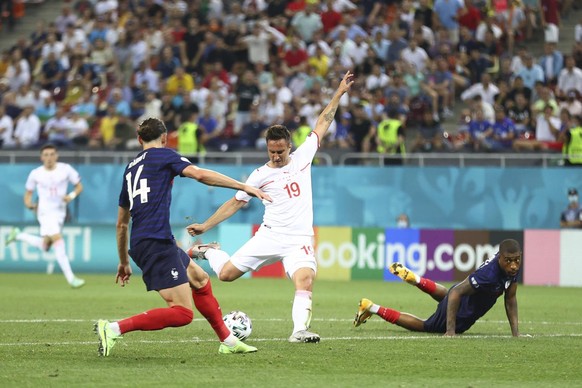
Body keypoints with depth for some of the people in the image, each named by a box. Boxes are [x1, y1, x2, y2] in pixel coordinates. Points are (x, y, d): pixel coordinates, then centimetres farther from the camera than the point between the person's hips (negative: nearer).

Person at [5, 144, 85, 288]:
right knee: (58, 240, -20)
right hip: (46, 211, -4)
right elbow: (28, 193, 8)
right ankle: (70, 278, -21)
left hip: (60, 212, 4)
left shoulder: (66, 169, -3)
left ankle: (18, 235, 34)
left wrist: (72, 196, -15)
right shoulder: (36, 174, -3)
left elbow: (79, 186, 5)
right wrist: (29, 204, -13)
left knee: (44, 246, 10)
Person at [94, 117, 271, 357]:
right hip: (156, 244, -9)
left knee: (200, 279, 25)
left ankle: (227, 341, 30)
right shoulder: (163, 155, 2)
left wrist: (124, 262, 35)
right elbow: (199, 174, -15)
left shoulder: (131, 168, 23)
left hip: (140, 244, 9)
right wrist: (244, 187, -12)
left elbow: (122, 223, 27)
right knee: (182, 314, -12)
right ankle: (114, 328, -19)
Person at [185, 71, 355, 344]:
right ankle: (208, 251, 30)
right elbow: (235, 203, 9)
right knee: (226, 274, -1)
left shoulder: (302, 157, 5)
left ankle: (299, 330, -28)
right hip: (269, 236, 0)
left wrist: (339, 93, 13)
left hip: (299, 240, 0)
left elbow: (322, 123, 13)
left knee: (305, 280, -27)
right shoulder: (260, 175, 2)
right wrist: (206, 225, 5)